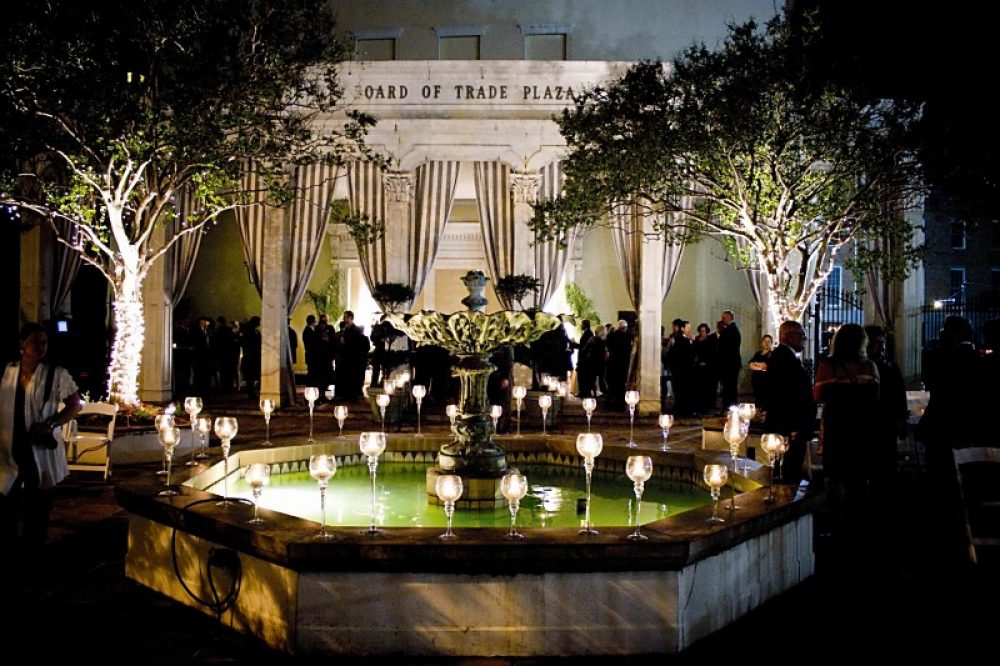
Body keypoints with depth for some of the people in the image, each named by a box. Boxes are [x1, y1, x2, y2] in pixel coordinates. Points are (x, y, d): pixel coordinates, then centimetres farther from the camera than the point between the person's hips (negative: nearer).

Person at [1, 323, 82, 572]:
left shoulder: (56, 374, -8)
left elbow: (75, 405, -3)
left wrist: (50, 424, -16)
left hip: (42, 452, -2)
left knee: (37, 510, 10)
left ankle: (30, 563, 26)